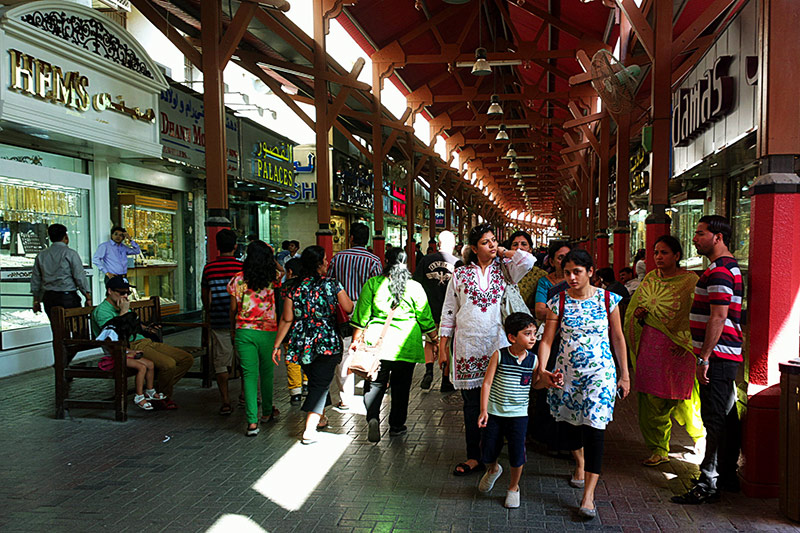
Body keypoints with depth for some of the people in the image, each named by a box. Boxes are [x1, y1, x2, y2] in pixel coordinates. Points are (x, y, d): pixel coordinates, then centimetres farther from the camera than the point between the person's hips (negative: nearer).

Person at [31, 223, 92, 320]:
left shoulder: (41, 255, 9)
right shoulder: (70, 253, -6)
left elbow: (35, 280, 14)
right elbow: (80, 277, -9)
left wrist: (36, 301, 22)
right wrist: (88, 297, -2)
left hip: (48, 298, 5)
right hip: (68, 298, -5)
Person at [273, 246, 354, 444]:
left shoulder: (294, 286, -1)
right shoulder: (332, 285, -8)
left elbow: (286, 319, -1)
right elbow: (349, 309, -1)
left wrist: (277, 345, 6)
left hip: (302, 343, 4)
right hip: (327, 343, -4)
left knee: (316, 380, 22)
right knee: (321, 383, 0)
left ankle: (320, 418, 39)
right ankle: (309, 430, -10)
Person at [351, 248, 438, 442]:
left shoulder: (373, 284, -2)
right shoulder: (415, 287, -2)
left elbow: (362, 315, 0)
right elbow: (425, 318, 4)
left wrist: (356, 339, 9)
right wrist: (435, 338, 18)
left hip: (377, 342, 0)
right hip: (406, 345, 0)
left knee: (375, 383, 10)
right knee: (401, 385, 12)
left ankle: (372, 417, -10)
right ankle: (396, 425, 20)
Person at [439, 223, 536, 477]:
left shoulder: (504, 269, 8)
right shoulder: (461, 274, 8)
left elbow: (528, 260, -13)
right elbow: (448, 311, 9)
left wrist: (502, 252, 2)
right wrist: (443, 346, 5)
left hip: (498, 345, 0)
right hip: (467, 346, 0)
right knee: (472, 403, 5)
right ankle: (474, 457, 15)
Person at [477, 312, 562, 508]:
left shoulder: (533, 360, -3)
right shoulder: (499, 356, -11)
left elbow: (535, 384, 13)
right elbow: (487, 383, -9)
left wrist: (547, 381, -8)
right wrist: (484, 410, -13)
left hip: (518, 414, 1)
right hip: (494, 412, -1)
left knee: (517, 453, 1)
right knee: (487, 451, 7)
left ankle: (513, 488, 27)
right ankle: (493, 470, 43)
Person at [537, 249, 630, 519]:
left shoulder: (607, 299, -2)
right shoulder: (558, 301, -1)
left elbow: (618, 338, 5)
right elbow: (547, 340, -3)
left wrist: (624, 374, 6)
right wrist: (540, 370, -16)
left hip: (600, 372, -2)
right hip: (566, 372, 2)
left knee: (594, 426, -11)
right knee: (570, 423, 14)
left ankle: (588, 494, -7)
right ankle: (580, 463, 46)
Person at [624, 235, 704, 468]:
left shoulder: (690, 281, -6)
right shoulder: (650, 279, 11)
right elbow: (634, 306, 20)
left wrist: (685, 342, -18)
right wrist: (637, 314, -2)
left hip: (677, 348, -5)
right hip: (650, 345, 5)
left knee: (682, 399, 4)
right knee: (651, 399, 5)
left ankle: (702, 437, 33)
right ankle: (658, 450, 17)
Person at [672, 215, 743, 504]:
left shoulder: (719, 270, -16)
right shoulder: (728, 266, 18)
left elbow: (718, 317, -23)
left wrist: (705, 357, -22)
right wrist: (705, 354, 24)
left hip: (717, 355, -11)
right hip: (727, 355, 11)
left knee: (715, 420, -7)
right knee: (727, 418, 15)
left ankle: (709, 484, -3)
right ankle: (728, 477, 24)